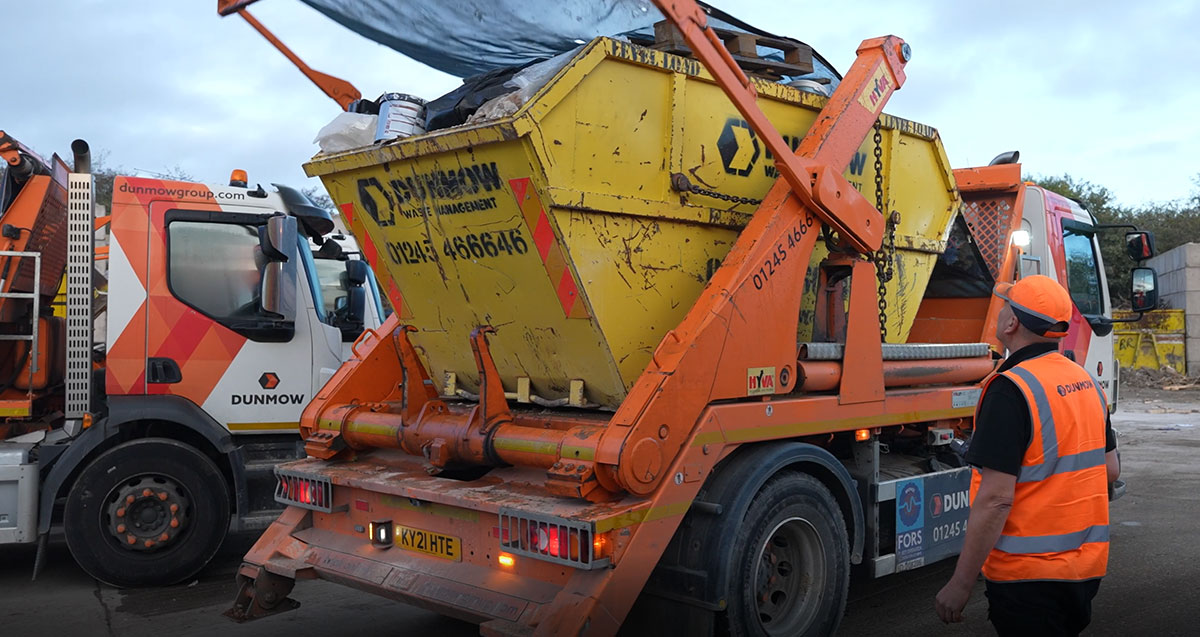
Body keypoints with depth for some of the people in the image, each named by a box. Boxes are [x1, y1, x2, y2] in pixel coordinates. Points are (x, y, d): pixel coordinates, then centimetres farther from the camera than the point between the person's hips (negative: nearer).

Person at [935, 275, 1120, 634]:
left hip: (1029, 577, -9)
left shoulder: (1011, 390, -22)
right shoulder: (1086, 382, 6)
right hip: (1087, 566, 9)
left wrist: (959, 584, -20)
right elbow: (1110, 471, 15)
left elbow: (995, 499, -25)